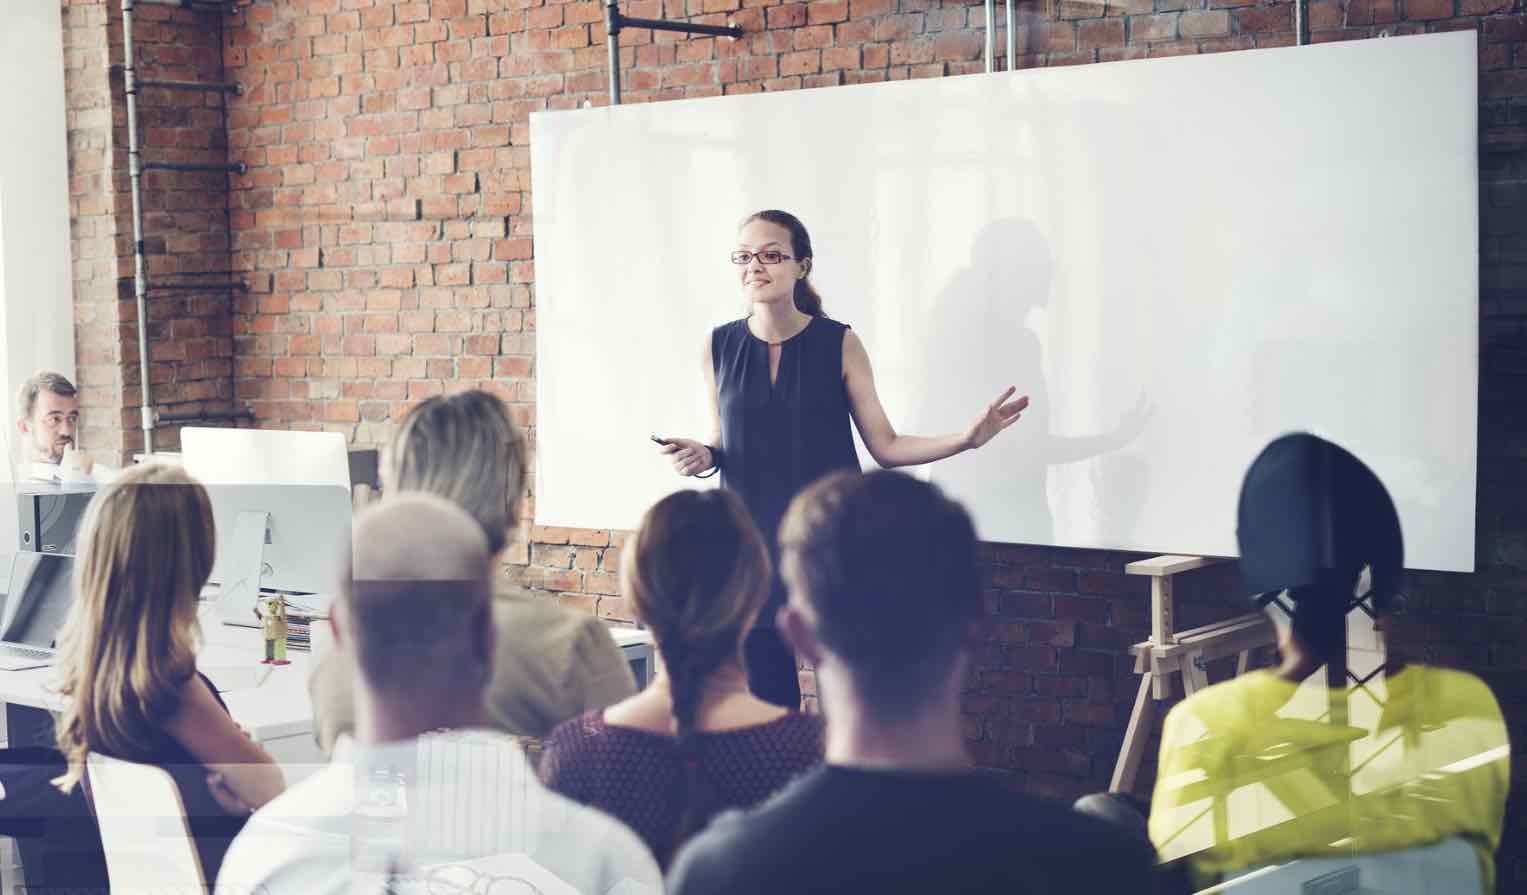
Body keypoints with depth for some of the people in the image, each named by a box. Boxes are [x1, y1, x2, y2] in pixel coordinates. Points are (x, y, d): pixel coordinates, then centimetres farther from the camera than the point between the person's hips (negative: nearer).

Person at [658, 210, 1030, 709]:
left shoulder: (839, 344, -2)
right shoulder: (720, 347, 4)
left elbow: (885, 446, 1)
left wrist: (967, 439, -11)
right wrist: (701, 458, -8)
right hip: (753, 543, 2)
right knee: (766, 694, 4)